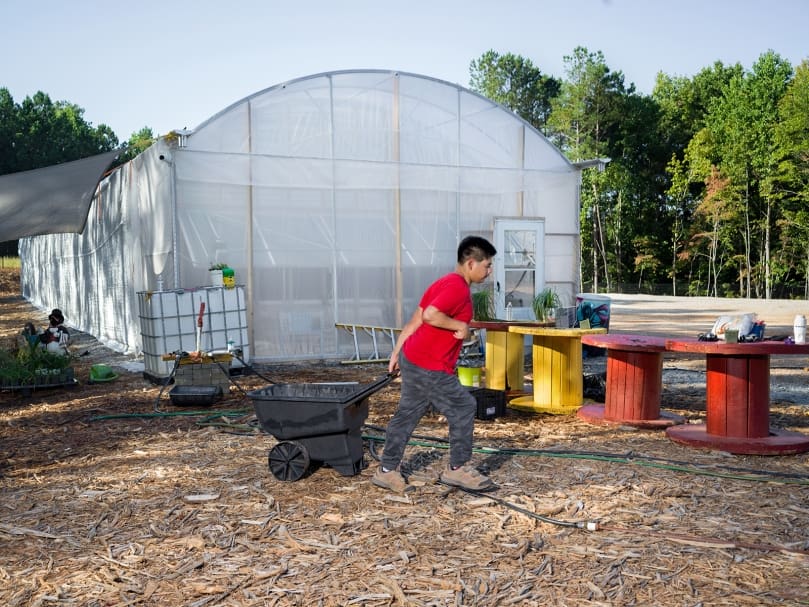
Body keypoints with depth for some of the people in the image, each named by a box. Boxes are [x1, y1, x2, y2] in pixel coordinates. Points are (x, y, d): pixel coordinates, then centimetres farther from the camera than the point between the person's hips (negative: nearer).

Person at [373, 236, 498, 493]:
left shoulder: (444, 283, 15)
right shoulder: (457, 288, -15)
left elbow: (414, 320, 16)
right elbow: (430, 315, -30)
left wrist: (397, 351, 17)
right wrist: (460, 326, -17)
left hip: (412, 359, 10)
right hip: (429, 368, -10)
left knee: (407, 414, 15)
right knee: (464, 409, 1)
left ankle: (387, 471, 22)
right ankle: (457, 469, 12)